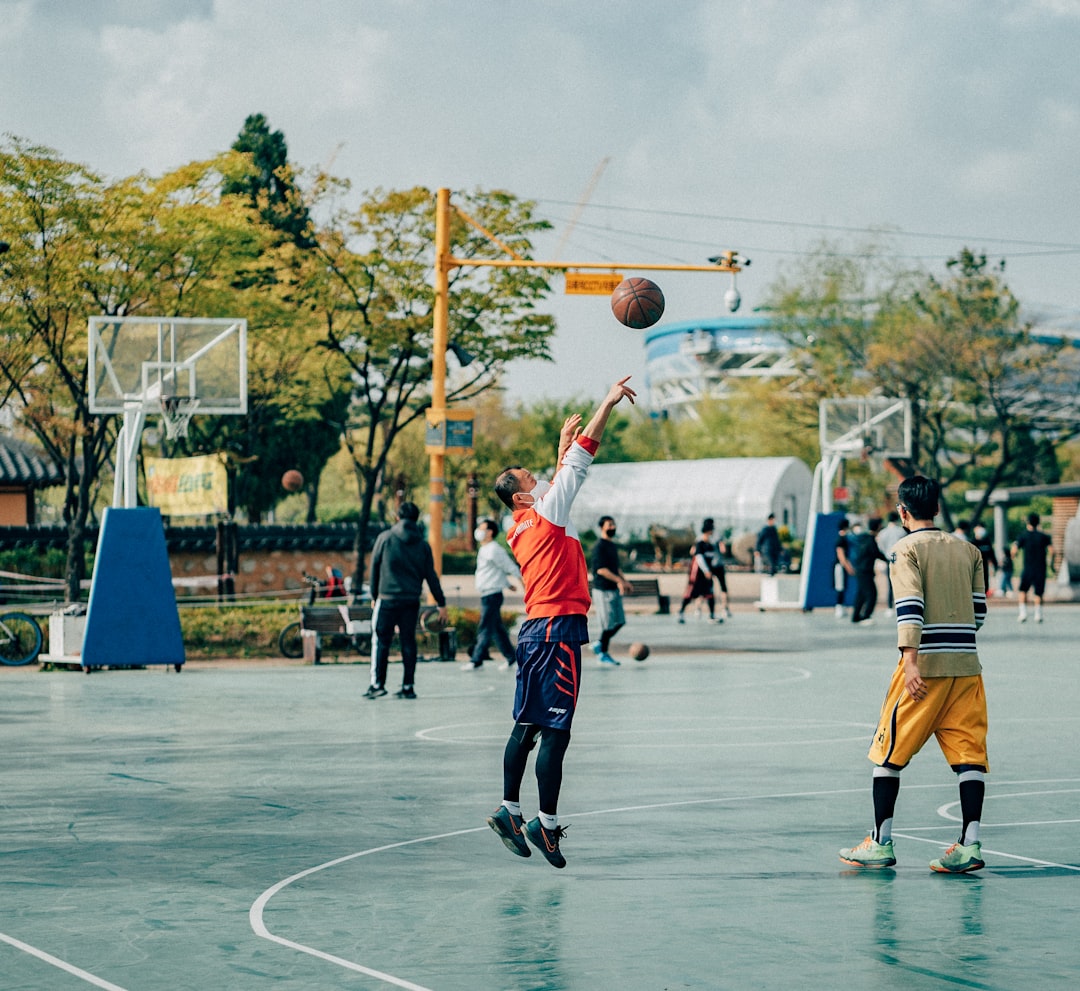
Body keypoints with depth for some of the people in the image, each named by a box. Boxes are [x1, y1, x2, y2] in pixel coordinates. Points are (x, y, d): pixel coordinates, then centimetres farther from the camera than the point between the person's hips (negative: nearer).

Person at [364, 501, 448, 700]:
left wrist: (374, 595, 13)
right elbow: (430, 575, 7)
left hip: (387, 599, -3)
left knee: (381, 641, 1)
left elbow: (374, 568, 3)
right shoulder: (422, 544, 7)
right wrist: (441, 603, 12)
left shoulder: (385, 538, 0)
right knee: (408, 642, 7)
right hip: (411, 601, 3)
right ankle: (408, 687, 6)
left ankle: (377, 684, -5)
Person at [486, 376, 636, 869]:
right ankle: (546, 823, -10)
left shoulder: (523, 527, 14)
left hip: (536, 629, 9)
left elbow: (561, 481, 32)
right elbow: (579, 465, -7)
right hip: (558, 629, -9)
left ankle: (509, 810, 15)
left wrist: (564, 443, 33)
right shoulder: (544, 515, -7)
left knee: (528, 726, 12)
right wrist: (608, 404, -4)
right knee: (555, 731, -9)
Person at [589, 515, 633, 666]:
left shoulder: (612, 546, 16)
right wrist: (619, 580, -25)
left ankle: (599, 645, 22)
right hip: (603, 590, -9)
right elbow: (601, 569, -21)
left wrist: (624, 580, 13)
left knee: (620, 621, 10)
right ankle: (603, 654, 7)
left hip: (614, 589, 9)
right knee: (608, 623, -4)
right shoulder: (599, 546, -14)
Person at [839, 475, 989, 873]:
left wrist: (910, 661, -23)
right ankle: (969, 844, -9)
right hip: (967, 664, 4)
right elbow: (979, 612, 13)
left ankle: (881, 843, 9)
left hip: (925, 664, -4)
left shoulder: (907, 549, -3)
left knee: (890, 750, 7)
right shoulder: (968, 550, 12)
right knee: (969, 752, 3)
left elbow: (909, 607, -15)